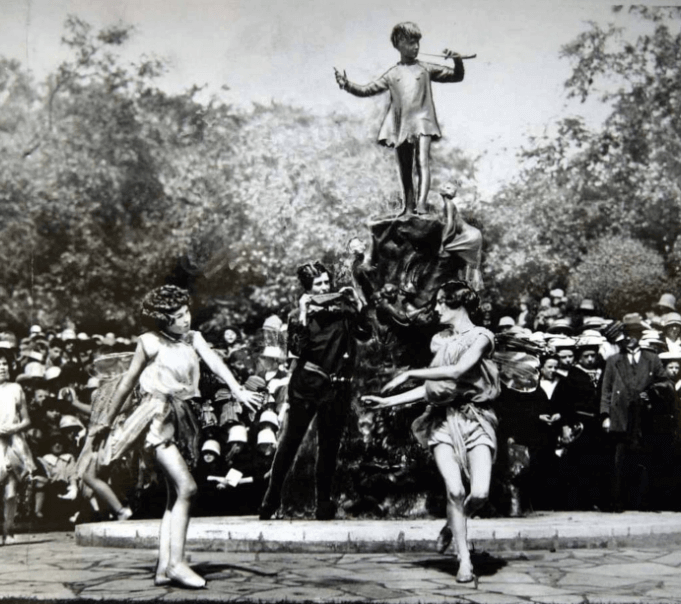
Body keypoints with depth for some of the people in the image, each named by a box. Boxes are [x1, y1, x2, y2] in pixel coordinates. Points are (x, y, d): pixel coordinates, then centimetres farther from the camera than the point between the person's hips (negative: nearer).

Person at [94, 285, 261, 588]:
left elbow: (214, 362, -7)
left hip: (178, 418, 6)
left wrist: (237, 389, -25)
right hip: (156, 417, -6)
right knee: (186, 487, -17)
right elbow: (128, 381, 5)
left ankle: (164, 567, 8)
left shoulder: (193, 338, 10)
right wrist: (107, 421, 12)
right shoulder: (150, 342, -3)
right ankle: (176, 562, -14)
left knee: (175, 495, 4)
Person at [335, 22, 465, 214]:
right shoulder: (392, 74, 15)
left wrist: (458, 61, -8)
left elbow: (457, 76, 12)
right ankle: (408, 208, 19)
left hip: (422, 121, -3)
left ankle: (421, 205, -32)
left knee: (422, 162, -21)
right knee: (404, 170, 8)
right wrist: (347, 84, 0)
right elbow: (367, 90, 14)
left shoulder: (426, 69, 10)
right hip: (401, 126, 3)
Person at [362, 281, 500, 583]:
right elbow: (431, 387, 15)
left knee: (479, 493, -15)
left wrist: (410, 373, -14)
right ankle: (464, 561, -2)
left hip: (476, 419, -3)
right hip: (444, 420, 3)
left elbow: (458, 371, -18)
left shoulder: (481, 336, -2)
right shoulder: (439, 341, 15)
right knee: (454, 489, -14)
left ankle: (453, 524, 19)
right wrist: (387, 401, 9)